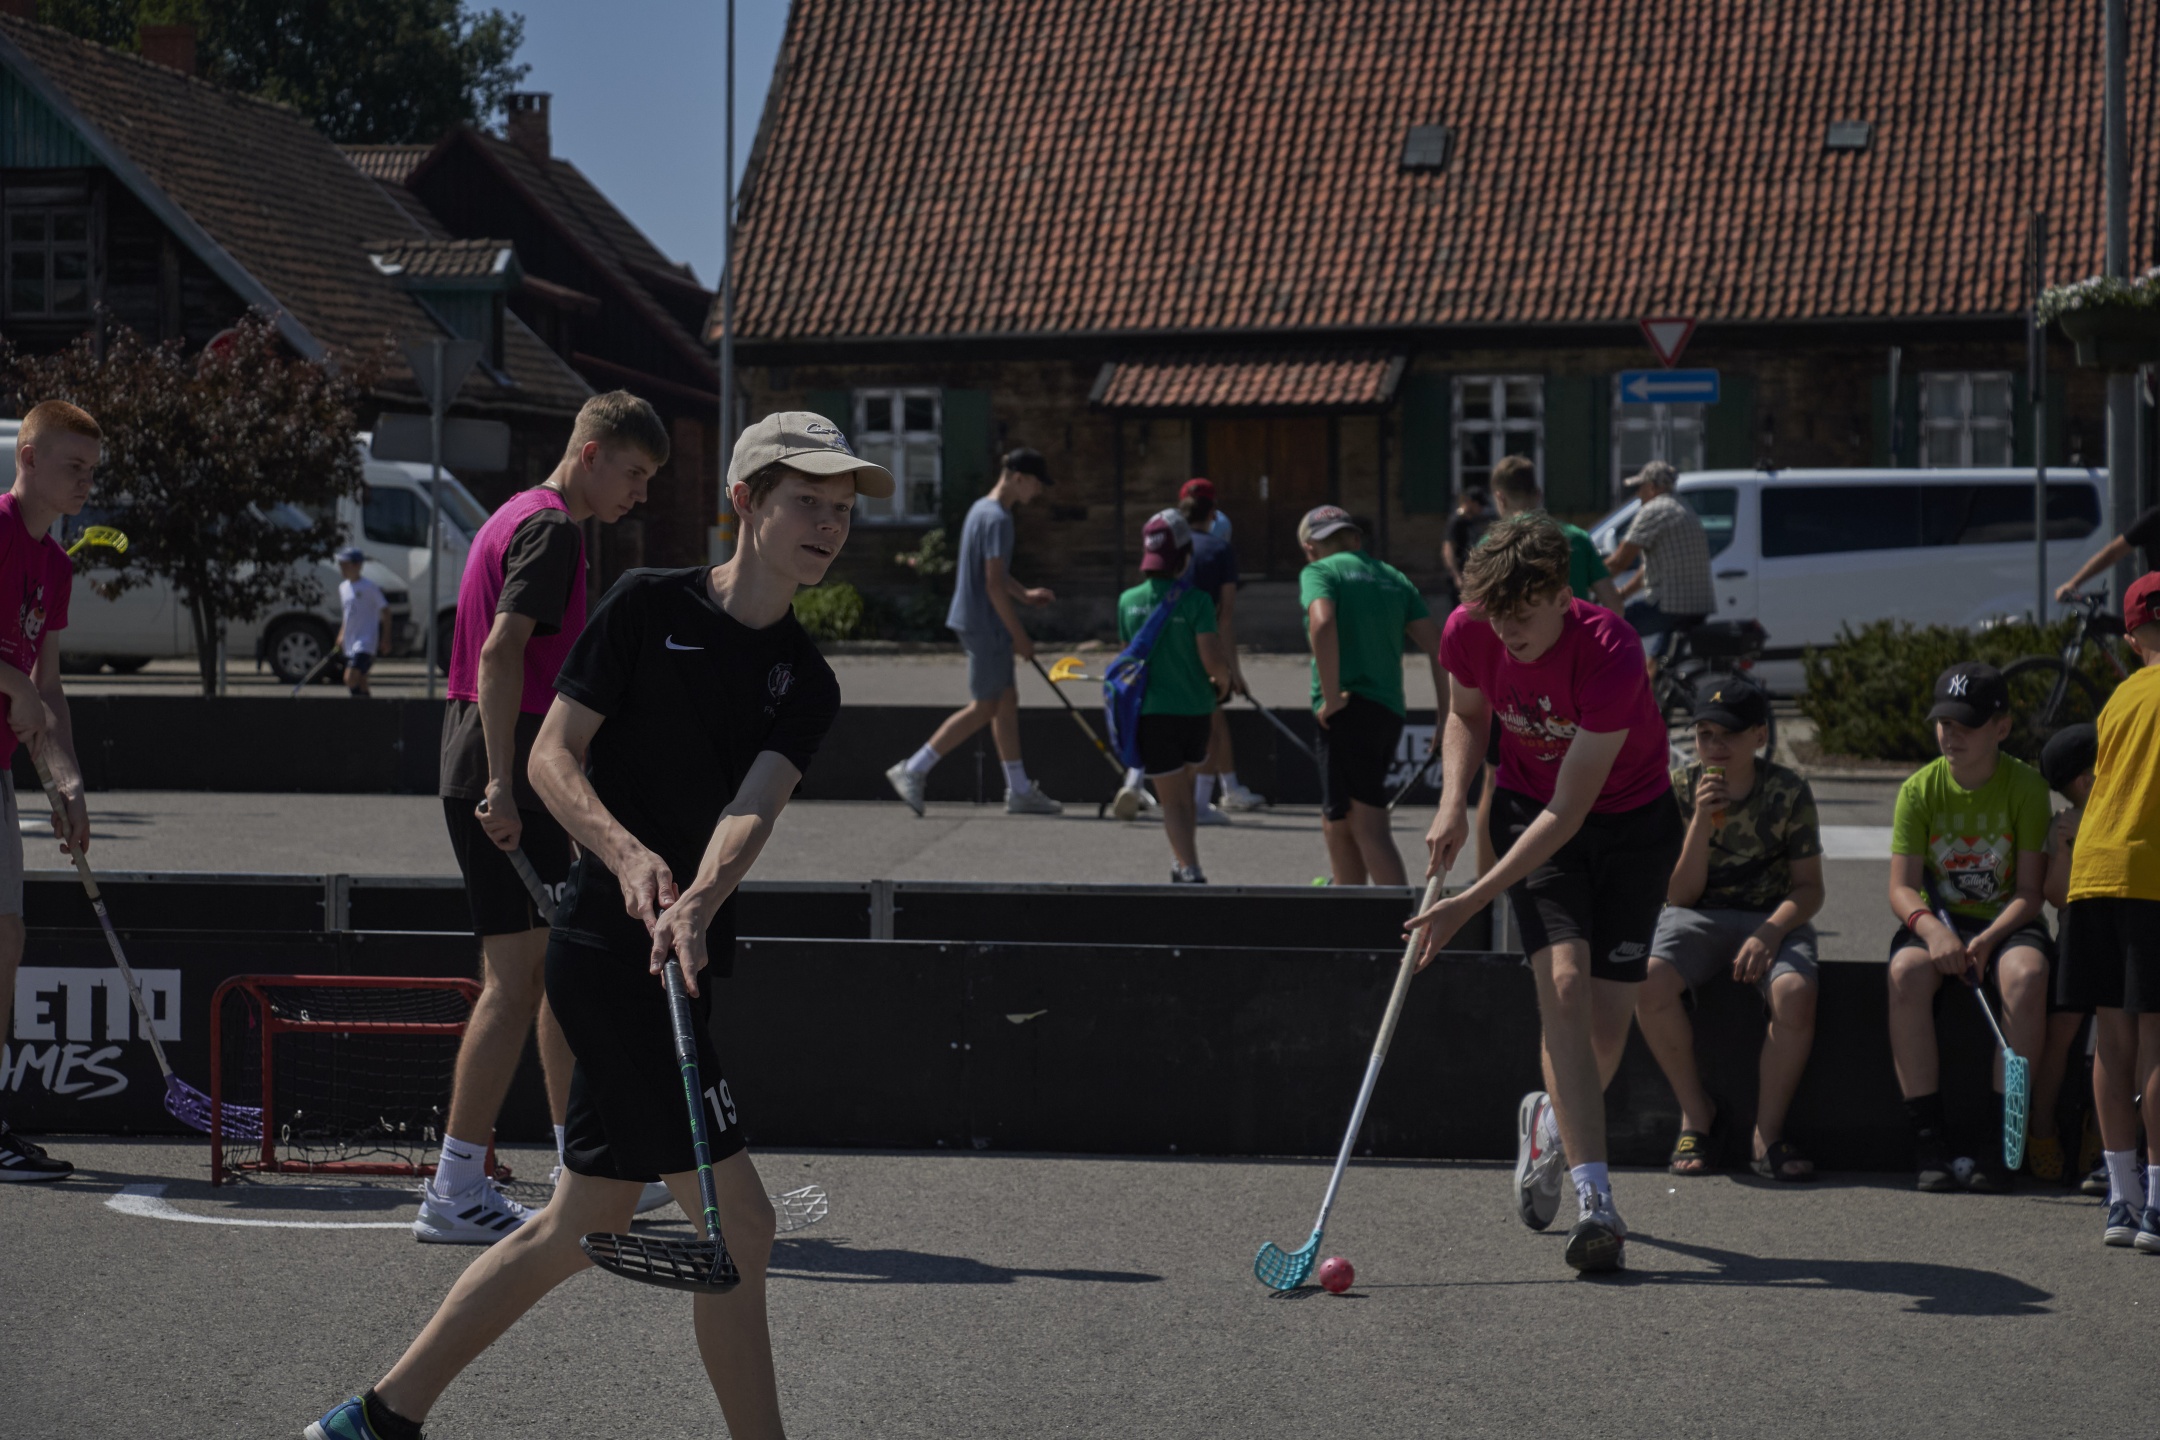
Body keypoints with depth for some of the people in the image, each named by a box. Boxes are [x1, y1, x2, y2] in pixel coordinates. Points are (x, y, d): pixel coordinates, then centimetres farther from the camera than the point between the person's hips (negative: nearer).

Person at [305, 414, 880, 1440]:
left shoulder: (807, 683, 8)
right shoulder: (647, 605, -4)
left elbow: (753, 808, -10)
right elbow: (551, 755, -8)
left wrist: (698, 905, -29)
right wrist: (627, 855, -25)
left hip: (676, 965, 7)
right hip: (607, 952, -7)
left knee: (584, 1229, 14)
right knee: (739, 1224, -8)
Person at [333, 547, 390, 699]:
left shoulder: (369, 587, -10)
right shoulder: (343, 587, 13)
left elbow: (385, 610, -6)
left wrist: (385, 638, -8)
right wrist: (341, 635, 19)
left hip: (365, 642, -7)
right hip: (350, 643, 7)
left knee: (351, 678, -20)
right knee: (360, 679, 9)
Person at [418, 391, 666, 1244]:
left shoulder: (519, 519, 20)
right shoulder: (551, 529, -12)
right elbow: (501, 653, -23)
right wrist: (503, 783, -28)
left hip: (490, 780, 11)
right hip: (507, 781, -11)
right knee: (516, 979, -9)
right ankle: (456, 1193, -8)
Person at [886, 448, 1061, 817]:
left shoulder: (981, 509, 13)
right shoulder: (997, 519, -19)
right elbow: (994, 585, -22)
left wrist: (1024, 594, 13)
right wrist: (1019, 635, -17)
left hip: (977, 622, 10)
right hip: (985, 625, -10)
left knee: (1007, 702, 12)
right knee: (983, 709, -3)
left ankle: (1020, 791, 17)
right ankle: (913, 770, 0)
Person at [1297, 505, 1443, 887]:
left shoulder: (1318, 572, 2)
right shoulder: (1394, 578, 19)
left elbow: (1322, 623, -20)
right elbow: (1436, 647, 11)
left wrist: (1331, 697, -16)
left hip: (1350, 711, -7)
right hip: (1389, 712, 7)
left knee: (1369, 827, -9)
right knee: (1336, 825, 19)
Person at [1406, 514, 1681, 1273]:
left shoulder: (1611, 654, -34)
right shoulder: (1469, 631, -20)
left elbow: (1568, 812, -33)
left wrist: (1469, 904, -35)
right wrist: (1453, 800, -13)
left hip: (1632, 818, -2)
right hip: (1529, 805, 2)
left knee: (1608, 1016, -3)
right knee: (1564, 982, -20)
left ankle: (1550, 1123, 31)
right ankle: (1595, 1200, -24)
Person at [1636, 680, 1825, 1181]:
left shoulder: (1789, 792, -5)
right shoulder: (1678, 789, -4)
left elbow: (1809, 887, -3)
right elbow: (1679, 895, -6)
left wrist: (1770, 933, -23)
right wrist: (1702, 822, -21)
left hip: (1773, 918, -1)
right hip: (1697, 917, 1)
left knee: (1795, 993, -34)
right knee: (1649, 984, -31)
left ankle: (1768, 1133, -15)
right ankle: (1696, 1112, -9)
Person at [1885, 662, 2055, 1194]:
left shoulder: (2026, 786, -6)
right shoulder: (1919, 789, -2)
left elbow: (2029, 890, -9)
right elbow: (1902, 887, -8)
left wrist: (1988, 939, -27)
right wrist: (1931, 928, -30)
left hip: (2006, 922, -1)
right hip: (1936, 918, 1)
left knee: (2026, 974, -36)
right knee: (1906, 970, -33)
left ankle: (1997, 1134, -25)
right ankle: (1928, 1135, -26)